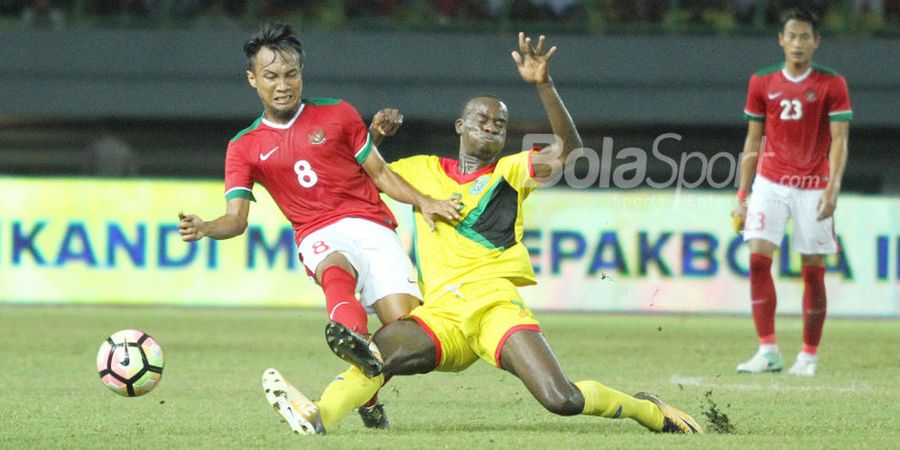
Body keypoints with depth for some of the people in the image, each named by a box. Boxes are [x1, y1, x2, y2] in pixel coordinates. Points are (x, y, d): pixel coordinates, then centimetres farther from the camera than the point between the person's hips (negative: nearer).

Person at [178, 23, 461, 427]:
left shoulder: (336, 115, 11)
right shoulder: (244, 147, 10)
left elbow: (380, 173, 15)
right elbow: (236, 218, 2)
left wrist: (423, 202, -2)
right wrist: (204, 228, -20)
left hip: (371, 225, 1)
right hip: (319, 237, -1)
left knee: (405, 325, -19)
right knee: (336, 271, -40)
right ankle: (355, 341, -70)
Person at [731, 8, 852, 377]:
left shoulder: (831, 84, -1)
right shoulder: (762, 83, 7)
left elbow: (839, 140, -5)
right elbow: (752, 141, 12)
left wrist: (832, 187, -19)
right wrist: (741, 197, 8)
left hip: (813, 187, -2)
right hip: (770, 181, 2)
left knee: (813, 272, -1)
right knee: (758, 259, -13)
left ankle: (809, 356, 10)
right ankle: (768, 351, -11)